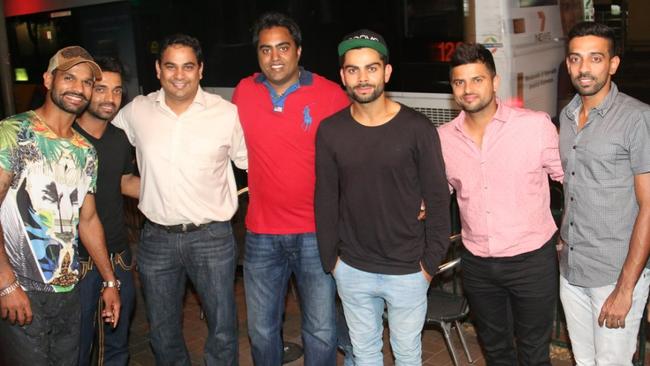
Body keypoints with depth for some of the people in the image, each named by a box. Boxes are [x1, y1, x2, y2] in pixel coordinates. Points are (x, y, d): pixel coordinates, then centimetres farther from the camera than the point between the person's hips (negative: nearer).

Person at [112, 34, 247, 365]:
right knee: (162, 332, 18)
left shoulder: (227, 114, -8)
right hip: (156, 237, 3)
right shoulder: (136, 111, -1)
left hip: (211, 236, -2)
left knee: (222, 330, 8)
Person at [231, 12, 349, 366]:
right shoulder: (243, 92, 2)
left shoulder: (331, 95, -7)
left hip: (316, 233, -2)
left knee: (321, 332, 5)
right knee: (261, 330, 15)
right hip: (261, 234, 3)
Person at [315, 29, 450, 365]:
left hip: (407, 271, -2)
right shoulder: (329, 131, -3)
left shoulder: (417, 128, -10)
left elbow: (437, 199, -6)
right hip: (352, 270, 2)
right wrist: (330, 258, 1)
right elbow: (325, 201, 2)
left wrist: (431, 261, -6)